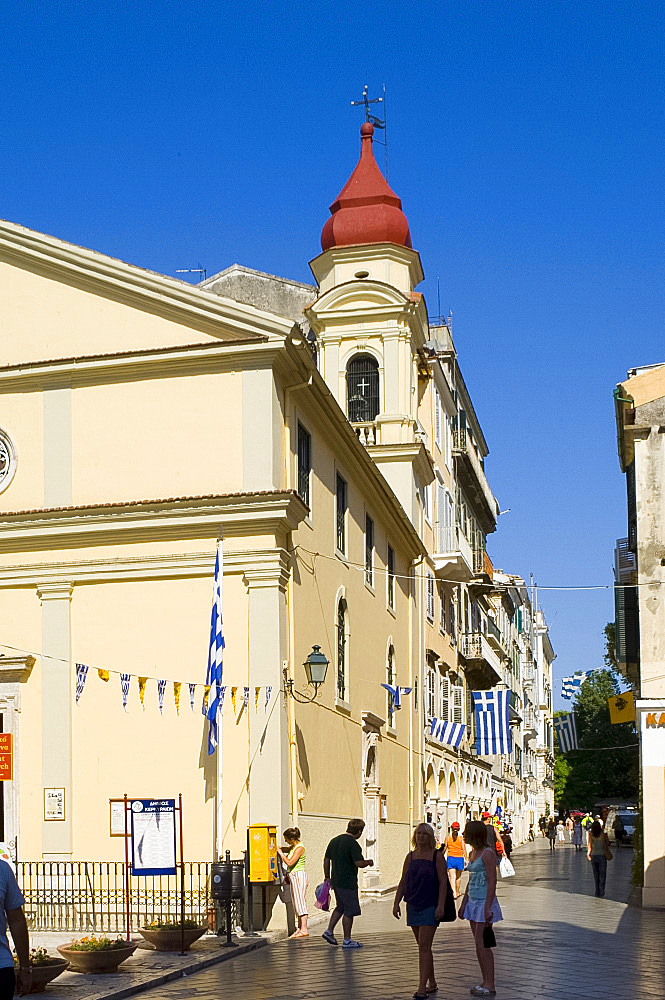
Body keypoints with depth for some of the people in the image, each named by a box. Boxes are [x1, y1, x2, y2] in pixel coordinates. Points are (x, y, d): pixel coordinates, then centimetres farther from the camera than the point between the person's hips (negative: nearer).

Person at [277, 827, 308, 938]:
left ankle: (304, 930, -11)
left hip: (299, 875, -10)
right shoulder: (292, 847, 12)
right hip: (293, 876, 10)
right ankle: (299, 928, 14)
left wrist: (280, 853, -13)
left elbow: (290, 863, -22)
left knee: (300, 901, -10)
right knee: (297, 903, 10)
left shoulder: (299, 848, -16)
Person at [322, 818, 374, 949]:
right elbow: (360, 863, -21)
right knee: (349, 911, 1)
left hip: (335, 881, 8)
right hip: (348, 883, -8)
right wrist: (369, 861, 0)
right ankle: (347, 940, 6)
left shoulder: (334, 840, 10)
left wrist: (327, 877, 23)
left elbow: (326, 860, 15)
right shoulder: (353, 843, -16)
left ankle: (329, 931, 16)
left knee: (340, 907, 22)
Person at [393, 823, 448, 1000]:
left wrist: (441, 905, -16)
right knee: (423, 947, 13)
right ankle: (432, 983, 25)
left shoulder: (437, 855, -4)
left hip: (430, 906, -6)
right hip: (413, 906, 6)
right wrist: (396, 903, 4)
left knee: (424, 946, -12)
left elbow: (443, 881, -8)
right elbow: (403, 882, 12)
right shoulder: (411, 856, 10)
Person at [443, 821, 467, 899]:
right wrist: (466, 860, -1)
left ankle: (454, 892, -25)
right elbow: (464, 849, -5)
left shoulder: (448, 837, 1)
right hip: (459, 858, 1)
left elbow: (444, 848, 7)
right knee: (458, 876, 19)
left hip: (450, 858, -1)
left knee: (452, 877, -8)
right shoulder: (461, 838, -1)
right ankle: (457, 892, 31)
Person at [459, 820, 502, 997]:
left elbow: (492, 882, -18)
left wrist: (487, 908, -22)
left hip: (485, 902, -9)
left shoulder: (488, 853, -14)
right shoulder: (472, 854, 13)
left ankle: (490, 985, -3)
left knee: (482, 943, -8)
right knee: (478, 944, 10)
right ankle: (485, 982, 17)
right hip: (473, 902, 9)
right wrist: (463, 904, 20)